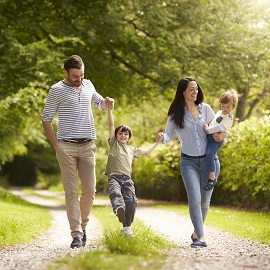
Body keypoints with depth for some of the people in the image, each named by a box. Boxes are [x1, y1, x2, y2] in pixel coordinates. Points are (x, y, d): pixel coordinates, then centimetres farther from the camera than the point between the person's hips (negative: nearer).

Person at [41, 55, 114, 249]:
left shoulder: (88, 85, 12)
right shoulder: (57, 90, -3)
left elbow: (99, 103, 31)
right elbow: (46, 119, 0)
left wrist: (107, 102, 6)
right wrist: (56, 146, -6)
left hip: (88, 146, 4)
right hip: (67, 147, -4)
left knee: (89, 190, 3)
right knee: (71, 192, -6)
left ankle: (82, 225, 23)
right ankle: (76, 234, -6)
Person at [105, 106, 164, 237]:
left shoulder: (132, 150, 29)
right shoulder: (114, 144, 18)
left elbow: (146, 151, 42)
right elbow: (111, 125, 12)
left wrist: (157, 142, 40)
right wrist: (110, 109, 6)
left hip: (127, 178, 4)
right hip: (114, 176, -4)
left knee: (131, 202, -14)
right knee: (115, 193, -34)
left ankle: (126, 226, 4)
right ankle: (119, 208, -68)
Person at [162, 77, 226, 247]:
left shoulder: (205, 109, 5)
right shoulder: (176, 113, 0)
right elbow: (169, 135, -1)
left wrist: (222, 135, -7)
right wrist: (162, 138, -24)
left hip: (208, 159, 2)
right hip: (189, 161, -2)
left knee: (205, 201, 6)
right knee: (194, 199, -17)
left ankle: (197, 232, 27)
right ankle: (201, 238, -17)